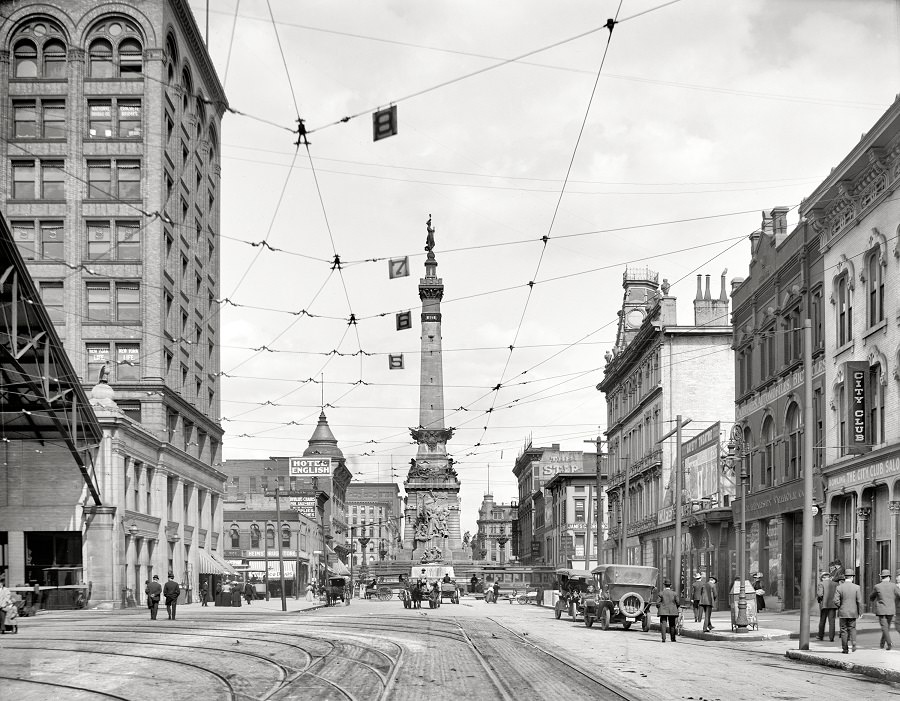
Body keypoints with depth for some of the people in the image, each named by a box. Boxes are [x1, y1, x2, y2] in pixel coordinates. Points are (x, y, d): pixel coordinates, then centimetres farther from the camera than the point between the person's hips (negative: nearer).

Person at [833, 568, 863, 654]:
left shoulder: (839, 587, -6)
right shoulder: (857, 587, -6)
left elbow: (836, 601, -11)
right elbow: (859, 601, -7)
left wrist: (840, 607, 8)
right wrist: (860, 612, 2)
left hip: (843, 612, 0)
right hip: (853, 612, 0)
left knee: (844, 630, 8)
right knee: (852, 628, 13)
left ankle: (845, 649, 8)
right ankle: (853, 644, -8)